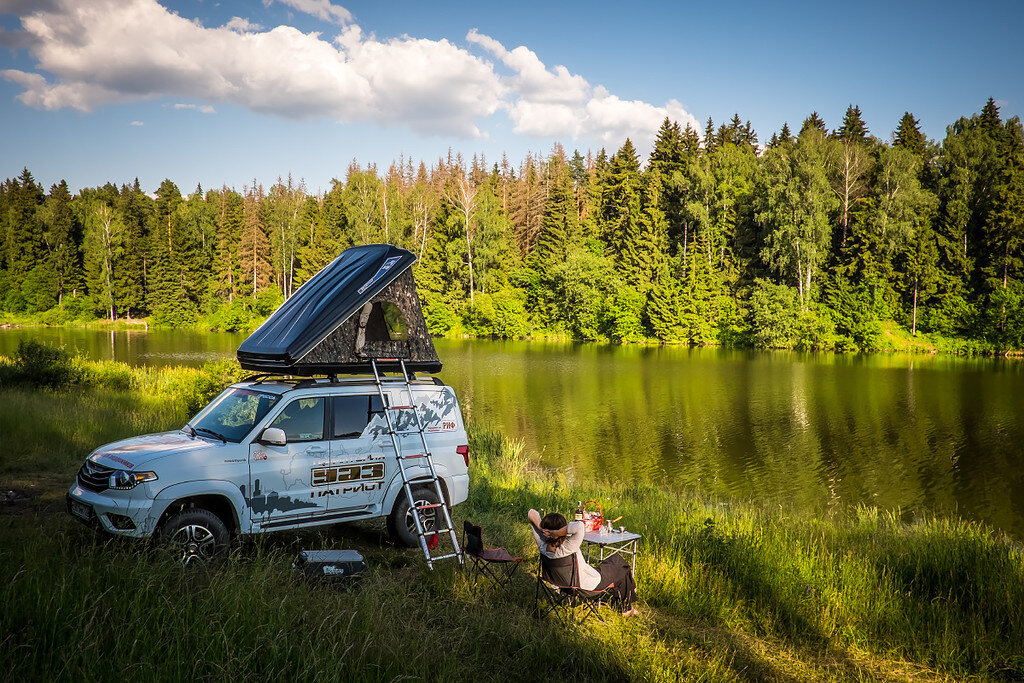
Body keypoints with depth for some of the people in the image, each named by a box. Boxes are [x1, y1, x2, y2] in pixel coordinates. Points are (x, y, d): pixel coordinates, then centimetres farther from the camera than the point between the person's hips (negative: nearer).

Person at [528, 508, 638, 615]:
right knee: (621, 566, 22)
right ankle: (626, 608, 42)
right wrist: (557, 533, -50)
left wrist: (540, 528, -30)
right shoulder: (566, 549, -41)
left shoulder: (542, 546, -21)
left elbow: (531, 513, -14)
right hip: (591, 585, -7)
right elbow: (579, 526, -59)